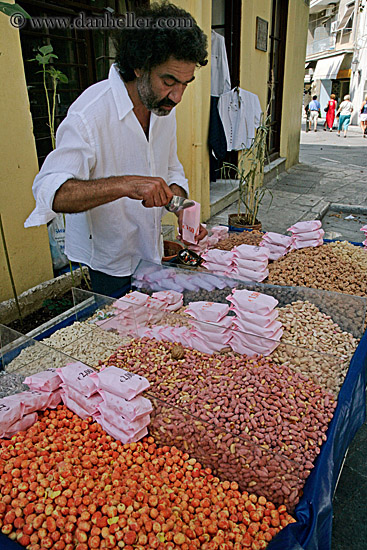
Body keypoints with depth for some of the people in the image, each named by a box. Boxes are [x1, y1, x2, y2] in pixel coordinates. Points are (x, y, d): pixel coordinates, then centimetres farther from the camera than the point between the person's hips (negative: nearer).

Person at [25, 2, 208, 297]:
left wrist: (182, 209, -11)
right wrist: (125, 185, -46)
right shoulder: (90, 114, -24)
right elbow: (48, 190, -33)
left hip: (150, 252, 6)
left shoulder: (164, 107, -1)